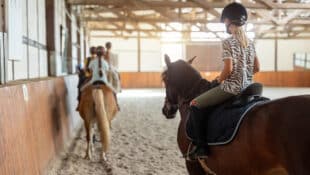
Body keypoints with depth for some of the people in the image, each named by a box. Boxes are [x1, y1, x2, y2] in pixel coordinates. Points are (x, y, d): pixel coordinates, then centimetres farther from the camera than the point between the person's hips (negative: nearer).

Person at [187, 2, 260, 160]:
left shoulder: (228, 42, -13)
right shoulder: (250, 43, 10)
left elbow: (228, 69, -20)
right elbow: (256, 68, 13)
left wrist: (219, 80, -2)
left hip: (231, 87, -9)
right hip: (247, 87, 9)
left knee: (194, 105, 1)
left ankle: (201, 146, -2)